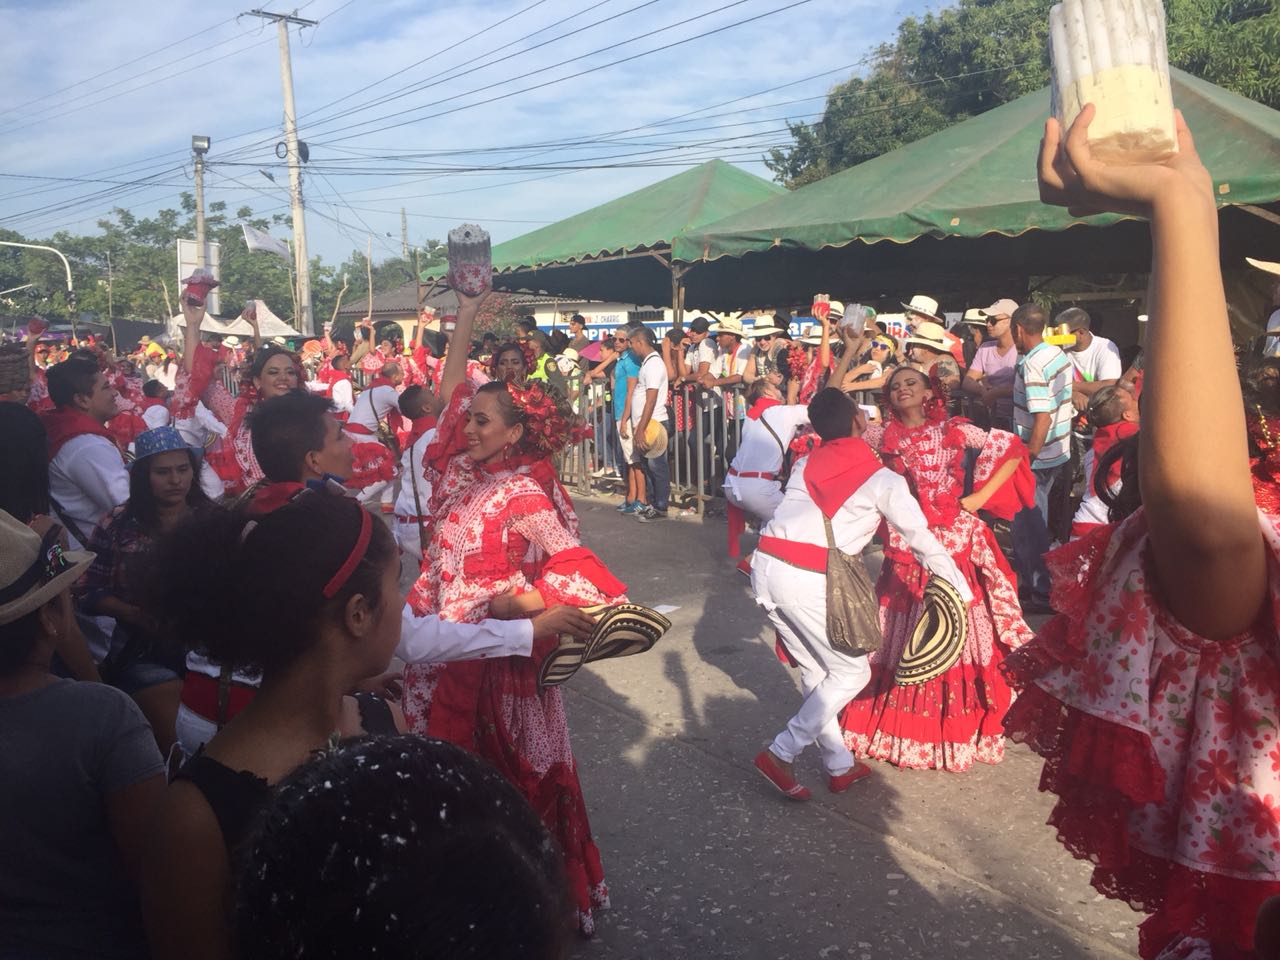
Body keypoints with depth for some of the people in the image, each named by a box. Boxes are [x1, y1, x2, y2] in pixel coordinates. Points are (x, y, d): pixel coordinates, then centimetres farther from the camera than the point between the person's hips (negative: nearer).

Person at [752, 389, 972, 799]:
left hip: (765, 565, 6)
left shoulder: (805, 465, 18)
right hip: (807, 579, -6)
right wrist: (964, 593, 16)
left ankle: (840, 767, 26)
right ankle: (780, 753, 7)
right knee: (851, 672, 10)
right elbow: (923, 542, 7)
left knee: (814, 670, 19)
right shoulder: (882, 480, 5)